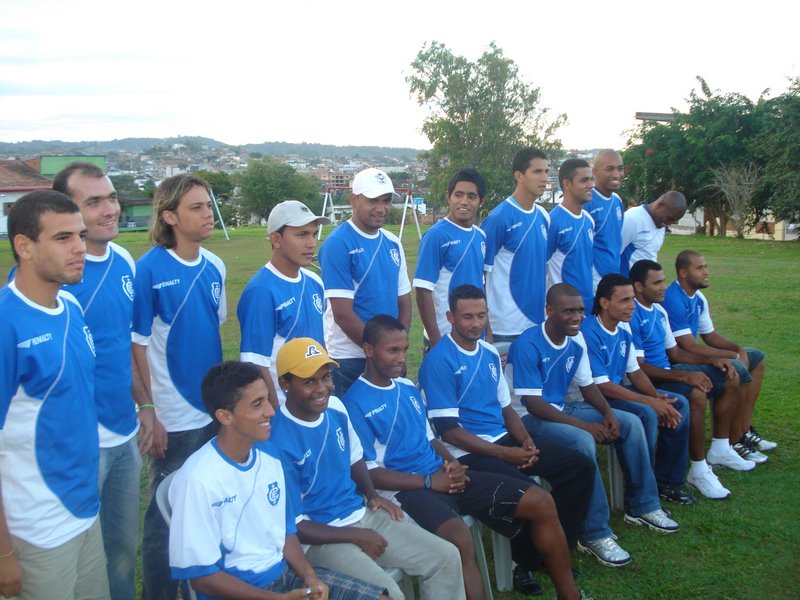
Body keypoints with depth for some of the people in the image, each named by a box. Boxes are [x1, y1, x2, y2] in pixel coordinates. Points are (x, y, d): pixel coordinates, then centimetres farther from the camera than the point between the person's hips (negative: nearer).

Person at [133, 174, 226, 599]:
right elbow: (139, 345, -11)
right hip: (174, 417, -6)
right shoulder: (149, 269, -14)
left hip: (213, 410, 6)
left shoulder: (214, 266, 2)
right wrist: (153, 412, -11)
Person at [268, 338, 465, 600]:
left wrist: (372, 494, 2)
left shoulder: (336, 407, 1)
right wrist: (355, 536, -15)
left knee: (446, 557, 2)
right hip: (320, 536, -7)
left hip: (362, 515, 8)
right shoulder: (277, 441, -22)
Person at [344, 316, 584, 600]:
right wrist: (429, 481, -16)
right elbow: (369, 474, -12)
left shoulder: (408, 387, 16)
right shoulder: (355, 403, -8)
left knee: (540, 502, -1)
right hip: (407, 489, -8)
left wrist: (451, 462, 0)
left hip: (442, 476, 8)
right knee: (460, 539, -39)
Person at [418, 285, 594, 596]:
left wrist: (526, 440, -2)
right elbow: (448, 430, -16)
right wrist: (503, 453, -18)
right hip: (468, 452, -8)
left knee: (581, 467, 0)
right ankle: (526, 564, -1)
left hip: (504, 439, 8)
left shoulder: (490, 354, 11)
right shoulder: (439, 361, -13)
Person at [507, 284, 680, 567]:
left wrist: (608, 413, -9)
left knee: (631, 423, 0)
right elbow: (533, 404, -24)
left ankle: (642, 506, 14)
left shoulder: (576, 342, 2)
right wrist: (584, 425, -27)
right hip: (530, 418, -9)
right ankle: (595, 534, -23)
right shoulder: (528, 346, -23)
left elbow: (587, 385, 12)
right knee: (582, 441, -35)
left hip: (562, 409, 9)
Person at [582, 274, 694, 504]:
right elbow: (602, 386, -24)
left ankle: (666, 481, 9)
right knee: (646, 414, -30)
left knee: (679, 404, 1)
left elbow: (634, 370, 12)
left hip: (620, 389, 9)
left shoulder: (624, 329, 5)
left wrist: (657, 395, -8)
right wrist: (651, 402, -21)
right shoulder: (590, 333, -23)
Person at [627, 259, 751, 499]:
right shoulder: (632, 316, -19)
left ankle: (719, 449, 21)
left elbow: (674, 352, 18)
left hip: (667, 369, 10)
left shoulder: (659, 311, 11)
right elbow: (638, 367, -25)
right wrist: (683, 375, -29)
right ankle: (698, 470, -22)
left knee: (730, 379, 12)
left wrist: (711, 360, 5)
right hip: (648, 379, -10)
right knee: (696, 394, -35)